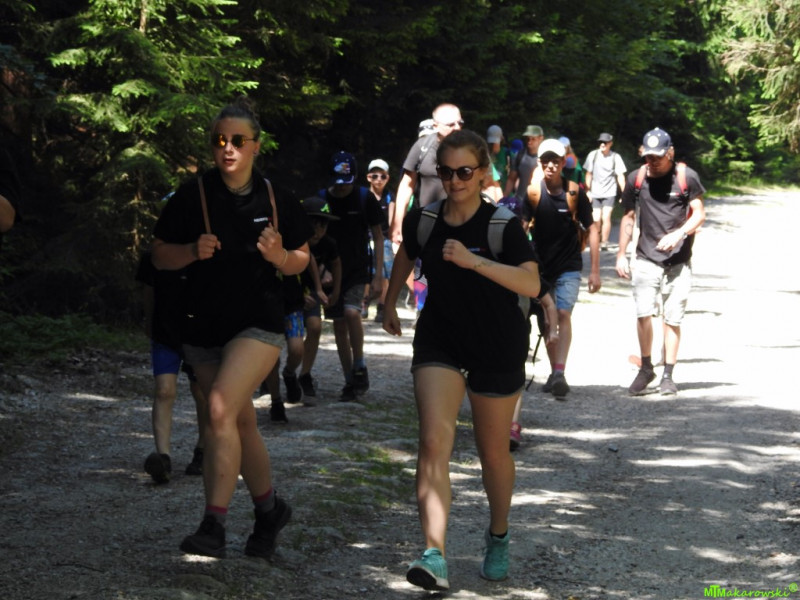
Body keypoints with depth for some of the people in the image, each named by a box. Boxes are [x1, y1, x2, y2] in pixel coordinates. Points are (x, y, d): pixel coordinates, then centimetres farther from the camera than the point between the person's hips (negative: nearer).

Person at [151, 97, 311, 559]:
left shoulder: (277, 201, -1)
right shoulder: (192, 197, -1)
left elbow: (300, 261, 8)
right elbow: (160, 255, 3)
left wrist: (280, 255, -14)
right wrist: (192, 251, -17)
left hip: (260, 323, -3)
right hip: (203, 327, 3)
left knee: (221, 410, -21)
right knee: (241, 423, 14)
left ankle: (214, 526, -20)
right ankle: (269, 509, 36)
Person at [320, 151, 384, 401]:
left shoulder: (365, 198, -6)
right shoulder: (321, 200, -2)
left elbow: (378, 236, 0)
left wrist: (378, 274, -5)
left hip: (357, 270, -3)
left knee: (351, 312, -24)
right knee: (339, 324, 4)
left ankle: (360, 367, -8)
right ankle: (350, 380, 13)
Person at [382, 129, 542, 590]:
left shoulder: (503, 224, -15)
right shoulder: (423, 222, -3)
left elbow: (531, 283, -29)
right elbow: (406, 256, 21)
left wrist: (474, 261, -39)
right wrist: (390, 304, 31)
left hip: (498, 350, -2)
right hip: (439, 345, 2)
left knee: (493, 451, 12)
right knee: (434, 443, -16)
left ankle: (498, 539, 38)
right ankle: (435, 557, -24)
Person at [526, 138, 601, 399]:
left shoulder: (574, 192, -8)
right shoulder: (532, 191, -6)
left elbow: (591, 229, -2)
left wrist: (595, 270, -4)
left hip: (568, 266, -2)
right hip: (541, 265, 2)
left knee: (563, 315, -17)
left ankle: (560, 373, -26)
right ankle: (554, 372, 20)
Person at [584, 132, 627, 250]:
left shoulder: (615, 157, -5)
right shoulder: (593, 155, -1)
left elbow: (620, 177, -4)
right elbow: (588, 174, 6)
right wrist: (588, 192, 4)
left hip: (609, 193, -1)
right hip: (595, 193, 1)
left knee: (606, 217, -13)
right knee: (596, 219, -3)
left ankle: (604, 243, -3)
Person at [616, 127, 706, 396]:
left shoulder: (687, 177, -4)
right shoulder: (636, 179, 3)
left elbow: (699, 214, 0)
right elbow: (628, 217, 12)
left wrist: (678, 234, -18)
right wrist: (621, 255, 9)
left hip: (679, 260, -1)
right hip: (646, 259, 1)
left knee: (673, 318, 1)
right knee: (643, 313, -13)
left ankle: (668, 375, 11)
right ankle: (646, 368, 4)